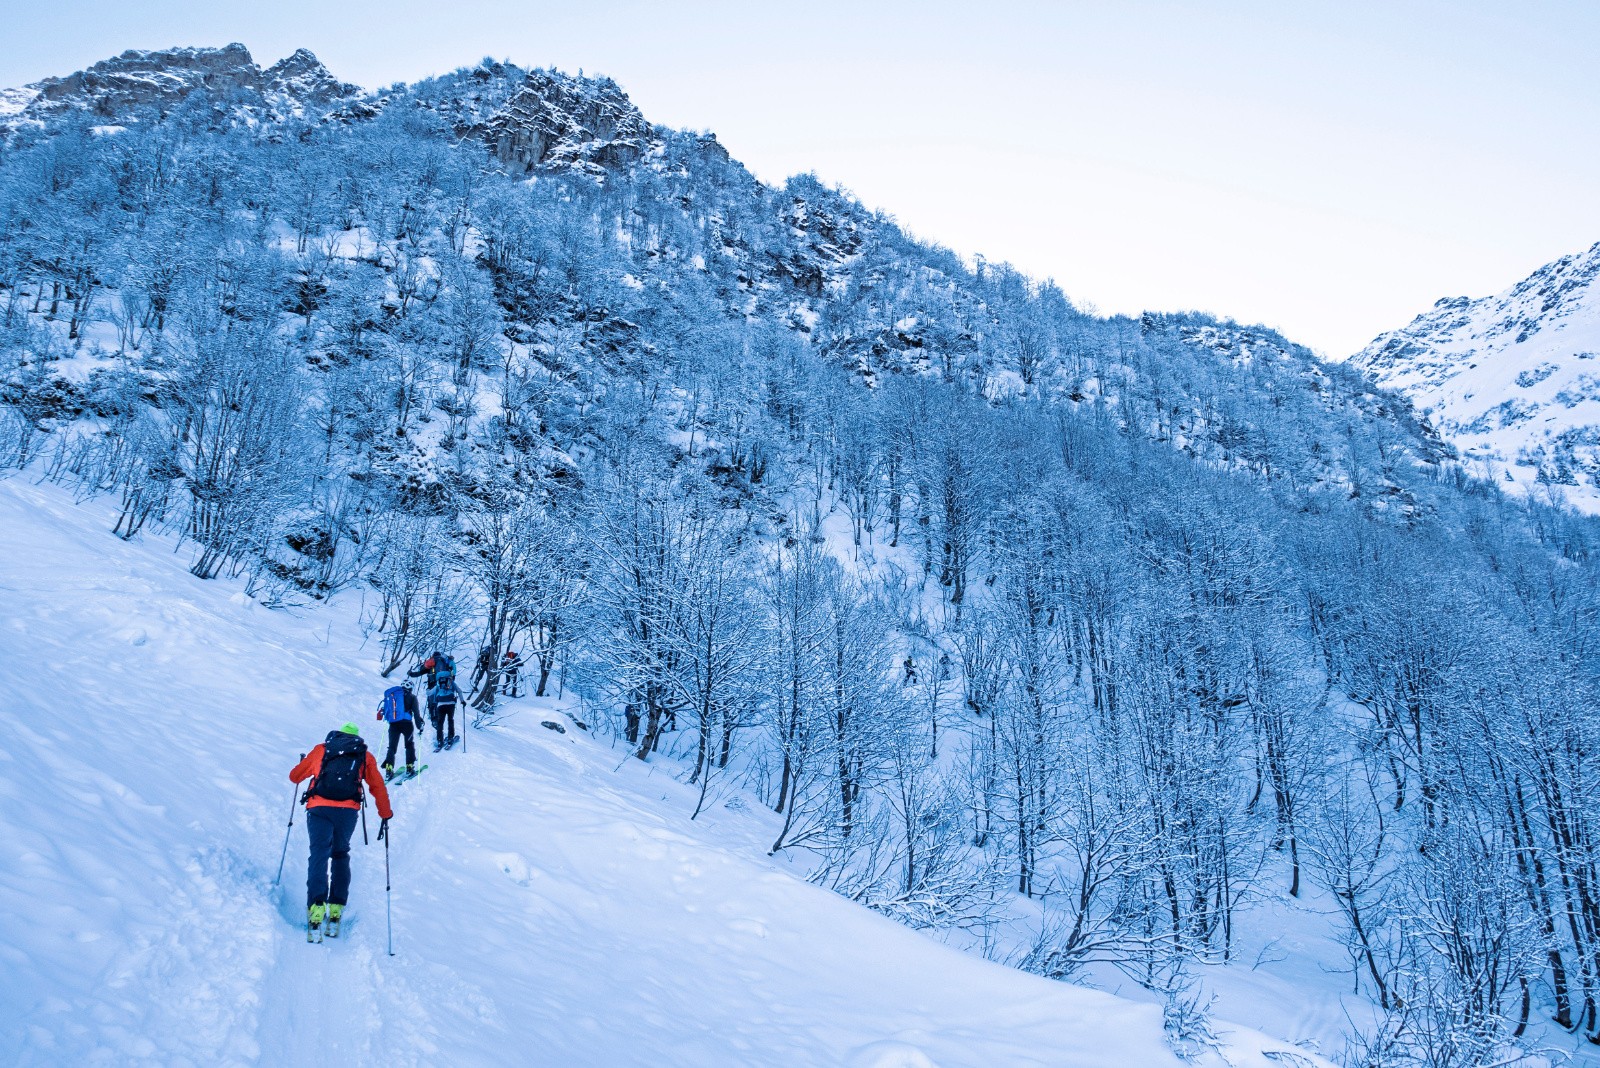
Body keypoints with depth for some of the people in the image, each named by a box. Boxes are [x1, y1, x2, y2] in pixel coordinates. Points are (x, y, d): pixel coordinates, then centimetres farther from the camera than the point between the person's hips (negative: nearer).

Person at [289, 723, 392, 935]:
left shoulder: (321, 749, 21)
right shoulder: (365, 756, 21)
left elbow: (295, 776, 28)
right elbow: (378, 788, 16)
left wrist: (305, 765, 50)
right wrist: (386, 815, 26)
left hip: (318, 807, -1)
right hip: (348, 810, 1)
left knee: (319, 853, -3)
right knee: (340, 854, 17)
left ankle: (316, 906, -23)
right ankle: (336, 907, 9)